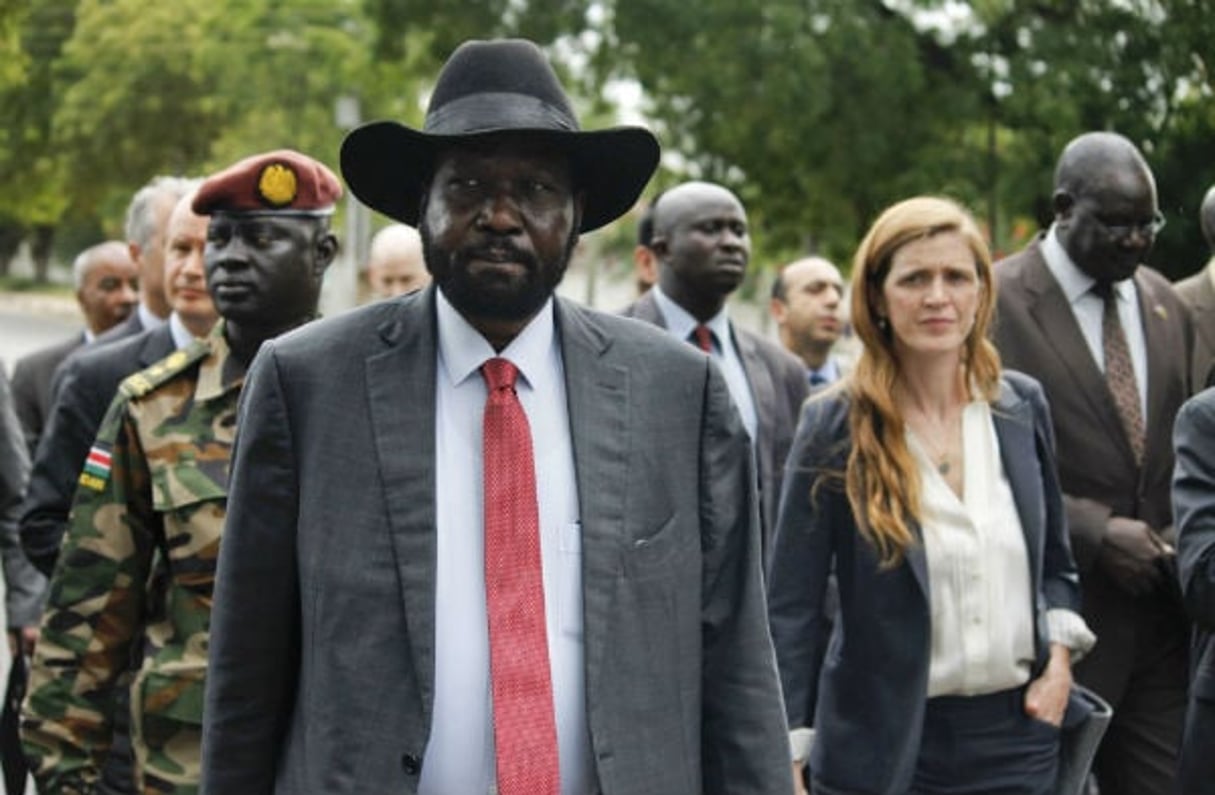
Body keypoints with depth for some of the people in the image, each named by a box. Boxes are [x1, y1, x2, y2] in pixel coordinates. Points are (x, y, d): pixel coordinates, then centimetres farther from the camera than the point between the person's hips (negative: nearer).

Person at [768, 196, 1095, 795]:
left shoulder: (1022, 405, 3)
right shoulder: (834, 425, -8)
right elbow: (791, 606, -7)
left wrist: (1058, 658, 0)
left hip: (1019, 731, 3)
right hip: (884, 745, -3)